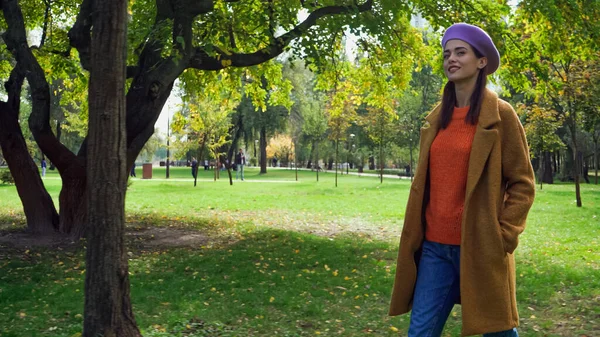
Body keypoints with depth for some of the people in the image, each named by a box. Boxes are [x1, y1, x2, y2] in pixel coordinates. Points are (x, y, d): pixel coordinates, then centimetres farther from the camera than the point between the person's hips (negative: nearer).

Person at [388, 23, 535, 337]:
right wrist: (416, 233, 11)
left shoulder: (500, 115, -5)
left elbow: (522, 183, -4)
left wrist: (502, 236, -11)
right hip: (434, 247, 5)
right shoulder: (437, 118, 11)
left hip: (479, 247, -4)